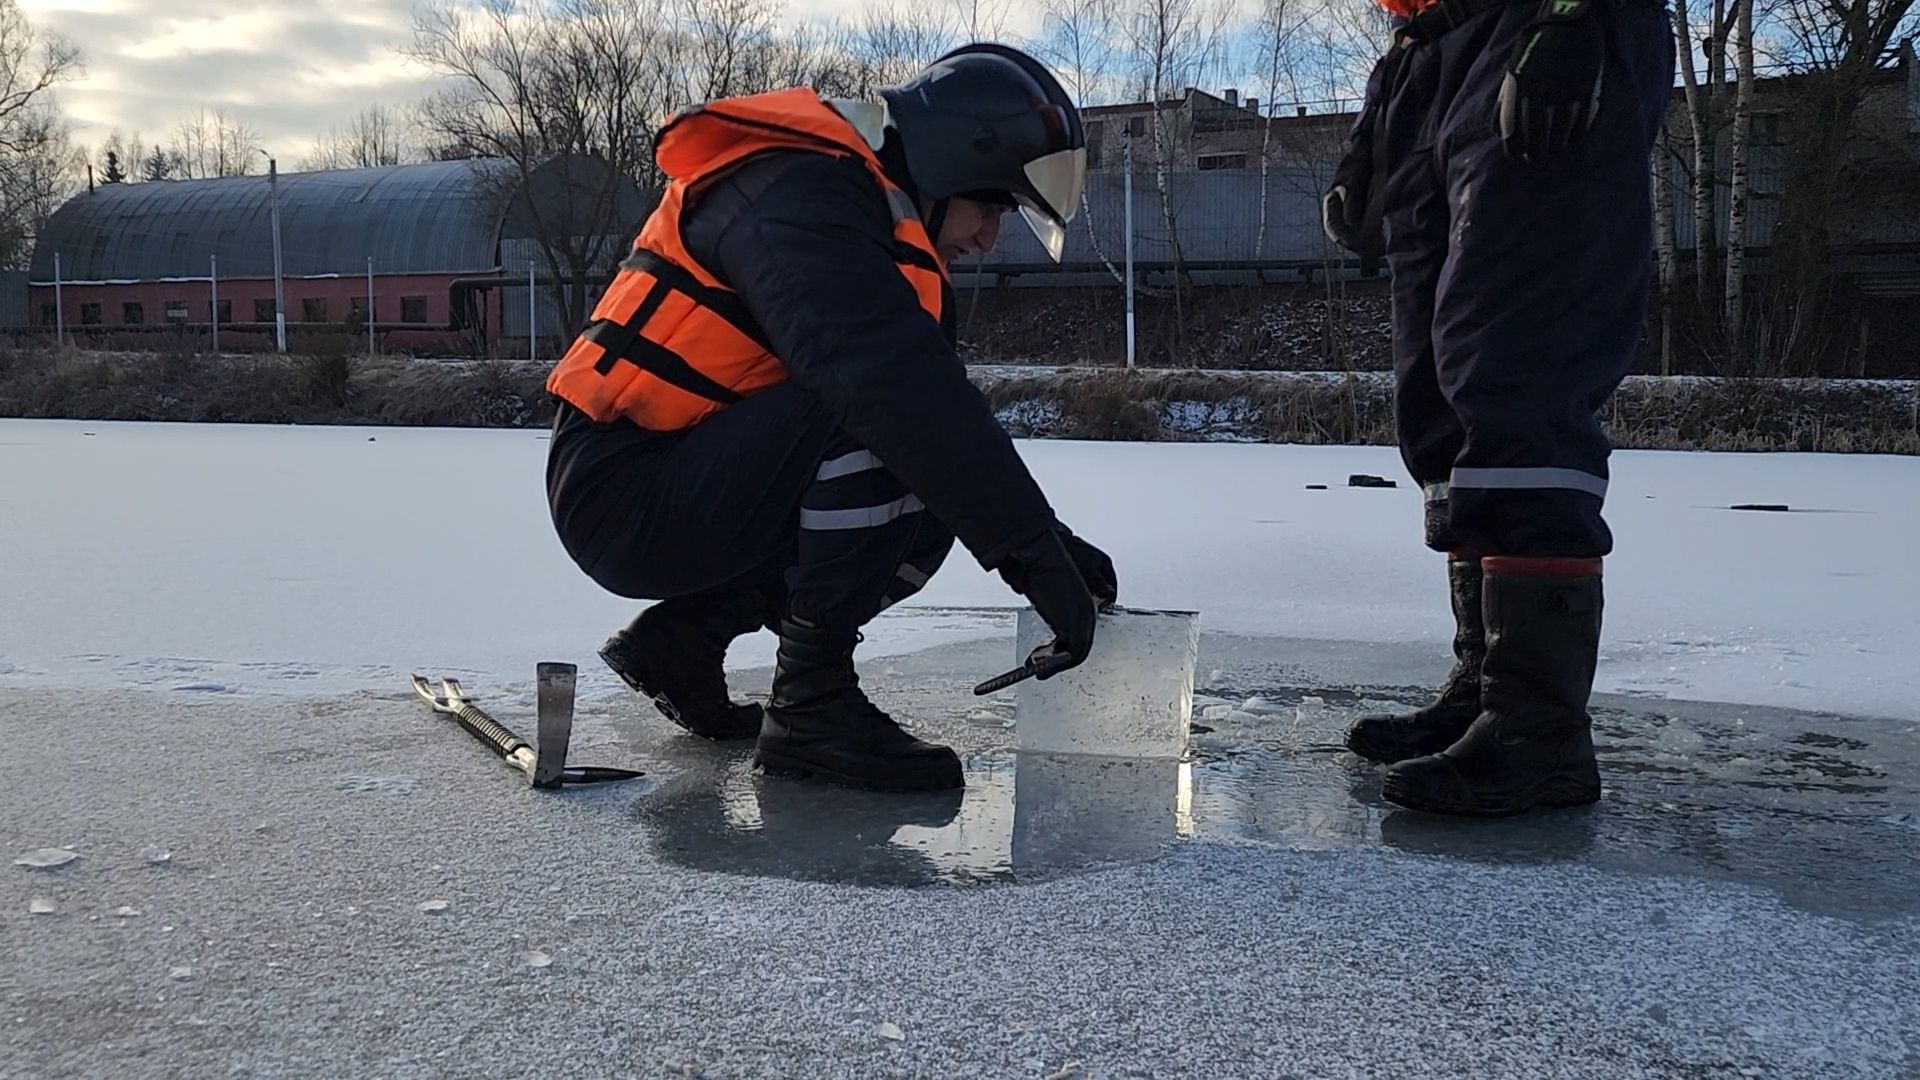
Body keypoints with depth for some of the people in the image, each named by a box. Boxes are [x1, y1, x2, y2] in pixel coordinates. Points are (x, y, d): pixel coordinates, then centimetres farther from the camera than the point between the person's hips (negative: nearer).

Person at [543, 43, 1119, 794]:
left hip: (689, 490, 10)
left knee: (925, 512, 6)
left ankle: (684, 633, 10)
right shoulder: (798, 195, -19)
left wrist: (1046, 536, 2)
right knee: (881, 421, -26)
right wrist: (1034, 552, -32)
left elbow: (940, 407, 12)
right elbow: (897, 388, -34)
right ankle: (810, 703, -17)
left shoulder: (864, 215, 13)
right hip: (627, 498, -10)